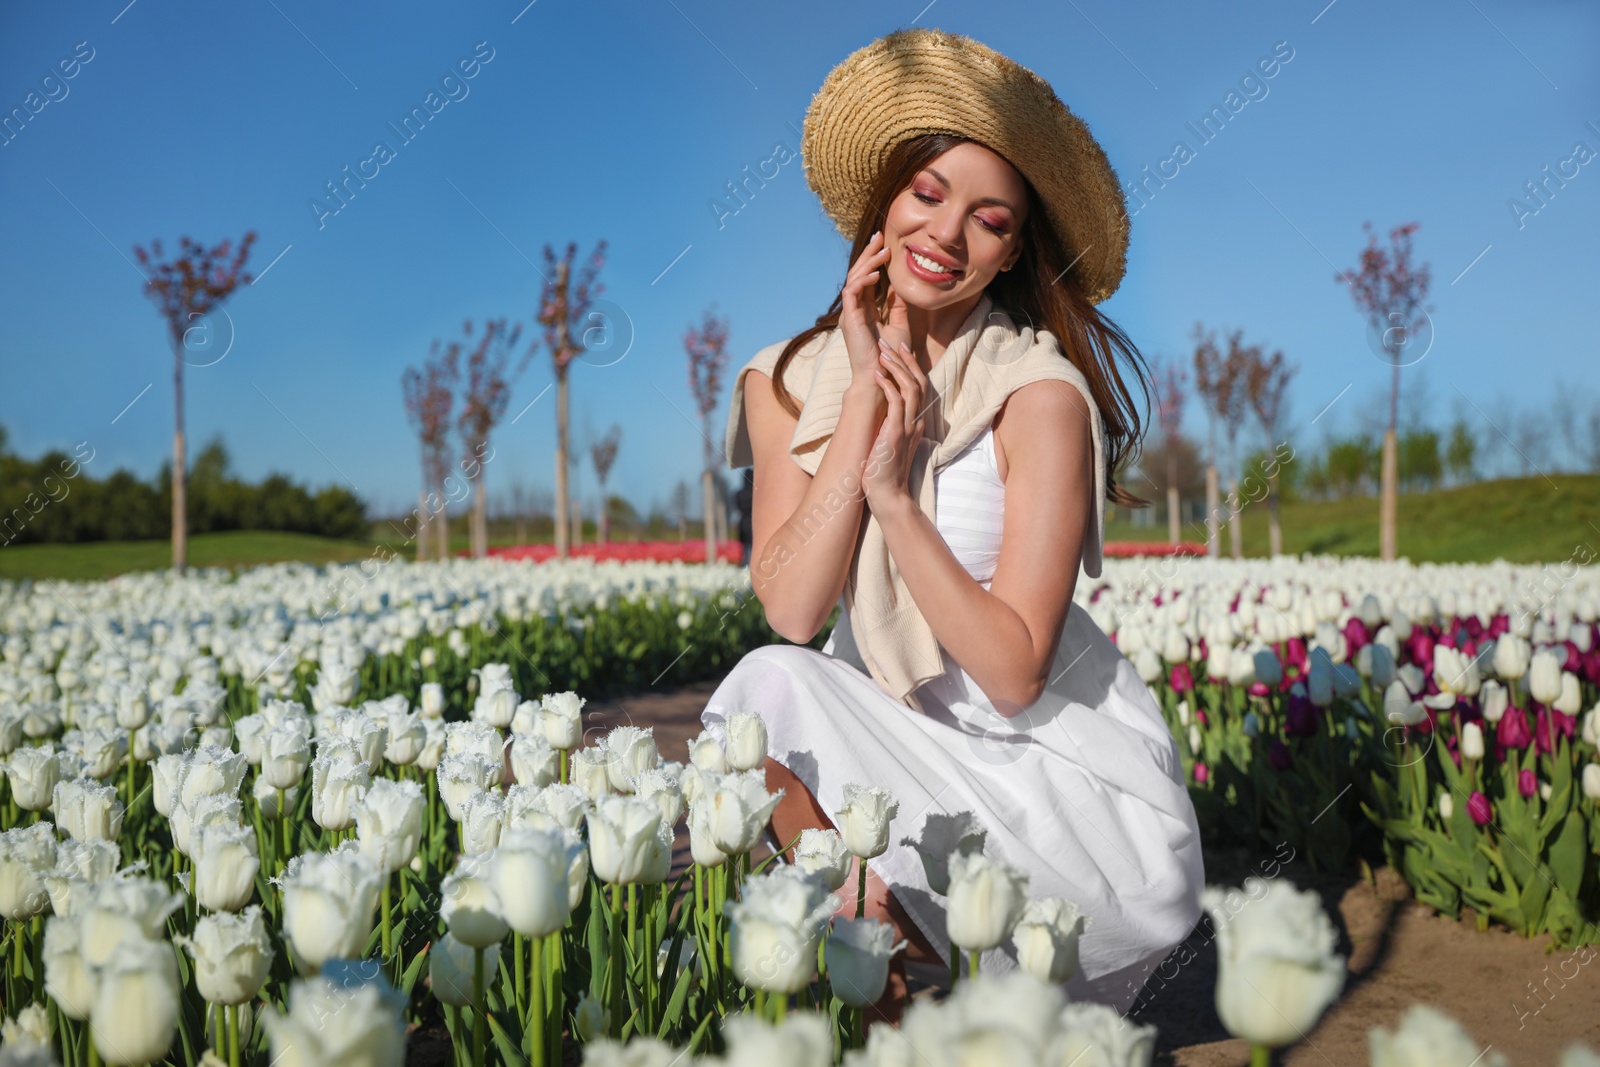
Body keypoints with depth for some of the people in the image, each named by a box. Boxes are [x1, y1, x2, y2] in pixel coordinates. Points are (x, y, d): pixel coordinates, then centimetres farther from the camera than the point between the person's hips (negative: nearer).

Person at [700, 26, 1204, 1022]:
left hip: (1062, 754, -2)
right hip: (898, 732, 3)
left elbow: (1013, 672, -20)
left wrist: (894, 495, -28)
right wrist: (866, 391, -19)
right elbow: (790, 611, -17)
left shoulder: (1040, 394, -16)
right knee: (772, 682, -22)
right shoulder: (790, 381, -3)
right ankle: (891, 982, -4)